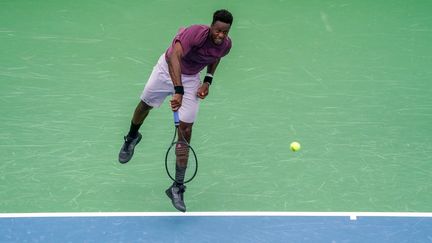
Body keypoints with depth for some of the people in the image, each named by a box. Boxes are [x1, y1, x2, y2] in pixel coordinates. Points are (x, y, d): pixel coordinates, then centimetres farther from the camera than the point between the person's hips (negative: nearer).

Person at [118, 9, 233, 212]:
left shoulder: (226, 45, -18)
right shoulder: (196, 33, -37)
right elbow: (175, 57, -51)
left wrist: (207, 81, -4)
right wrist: (178, 91, -61)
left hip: (190, 79, 3)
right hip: (168, 68, -2)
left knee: (186, 130, -6)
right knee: (146, 104, 20)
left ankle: (177, 188, -1)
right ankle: (132, 138, 58)